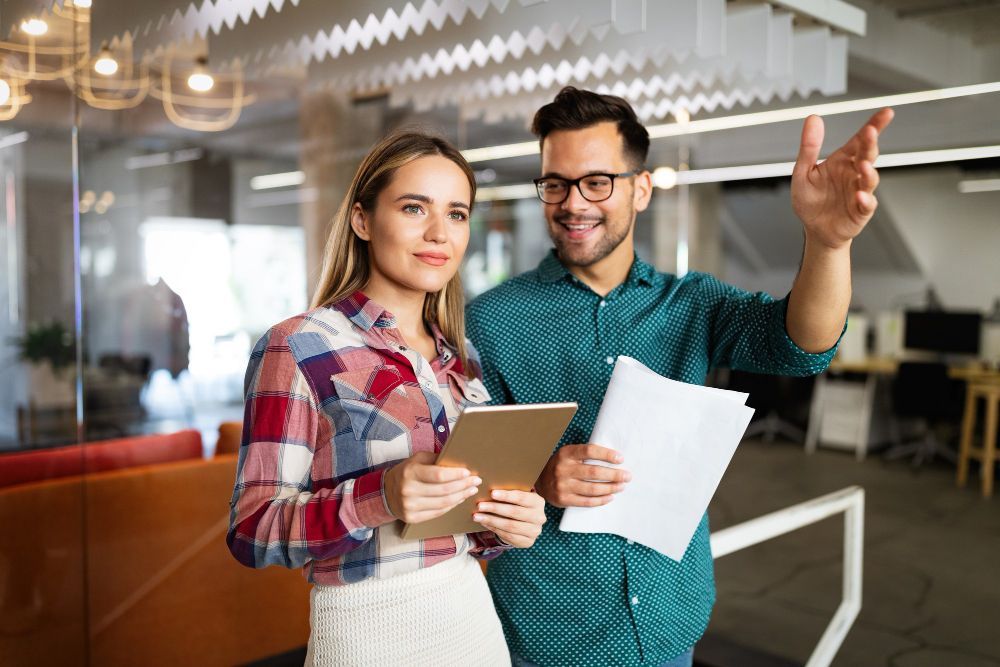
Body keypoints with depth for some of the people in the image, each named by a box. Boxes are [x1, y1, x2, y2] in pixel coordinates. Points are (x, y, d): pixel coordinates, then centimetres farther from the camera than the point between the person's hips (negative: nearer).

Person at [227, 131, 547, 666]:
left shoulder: (461, 357, 5)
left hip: (474, 617, 6)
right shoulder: (298, 347, -12)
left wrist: (505, 524, -8)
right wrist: (378, 498, -30)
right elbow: (252, 533, -15)